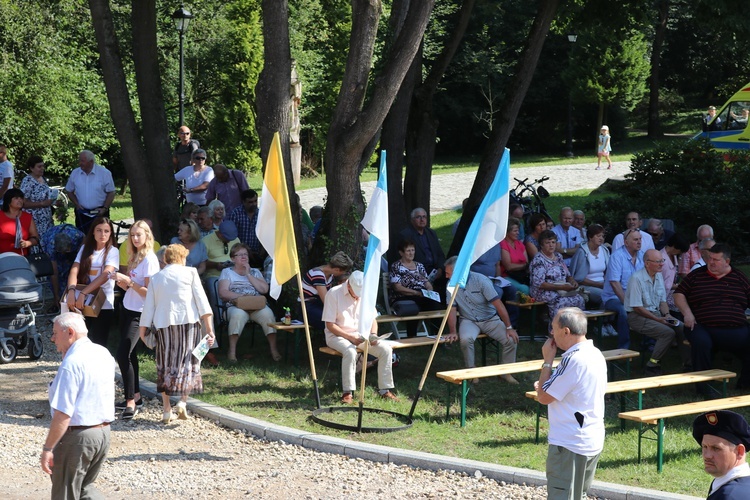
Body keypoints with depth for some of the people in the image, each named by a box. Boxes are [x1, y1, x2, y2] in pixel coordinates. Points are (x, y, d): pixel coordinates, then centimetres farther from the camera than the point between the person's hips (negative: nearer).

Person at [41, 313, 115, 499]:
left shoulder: (72, 363, -21)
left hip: (77, 436, -8)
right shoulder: (104, 354, 5)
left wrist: (47, 448, -19)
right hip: (104, 433, 8)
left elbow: (63, 414, -23)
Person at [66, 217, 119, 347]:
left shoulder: (112, 251, -1)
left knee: (98, 344, -1)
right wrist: (71, 291, -22)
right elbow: (74, 270, -1)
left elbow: (105, 275, -15)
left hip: (103, 305, -3)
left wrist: (83, 293, -25)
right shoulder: (85, 248, 10)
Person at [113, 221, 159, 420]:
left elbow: (148, 292, -17)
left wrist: (128, 281, -22)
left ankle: (131, 403, -11)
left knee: (123, 354, -15)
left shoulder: (150, 259, -13)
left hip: (138, 313, -9)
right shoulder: (134, 256, 12)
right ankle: (135, 396, 24)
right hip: (127, 309, 9)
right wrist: (121, 281, -4)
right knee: (128, 353, 13)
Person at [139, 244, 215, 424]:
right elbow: (201, 299, -2)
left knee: (165, 366, 9)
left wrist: (143, 330, 17)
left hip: (164, 325, 2)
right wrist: (208, 326, -4)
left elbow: (149, 306, 10)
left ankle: (167, 409, 8)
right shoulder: (190, 273, 5)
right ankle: (183, 401, -12)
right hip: (188, 321, -2)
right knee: (188, 362, 5)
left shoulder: (155, 278, 13)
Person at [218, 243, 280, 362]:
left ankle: (273, 349, -25)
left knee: (267, 313, -32)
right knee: (238, 314, -39)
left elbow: (264, 289, 6)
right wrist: (239, 296, -16)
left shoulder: (255, 272, 23)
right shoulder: (227, 272, 16)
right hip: (236, 306, -2)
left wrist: (248, 275, 3)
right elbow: (222, 293, 0)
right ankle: (232, 351, -32)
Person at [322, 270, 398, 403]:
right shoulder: (334, 294, -13)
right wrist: (351, 338, -22)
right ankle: (347, 392, -27)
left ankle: (385, 390, -11)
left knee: (386, 349, -18)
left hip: (360, 335, 5)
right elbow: (330, 325, -14)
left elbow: (372, 319, 11)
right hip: (337, 335, -5)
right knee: (350, 351, -38)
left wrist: (373, 335, -11)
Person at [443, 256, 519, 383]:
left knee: (511, 339, -22)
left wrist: (509, 328, -20)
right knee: (465, 339, -33)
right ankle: (471, 370, -10)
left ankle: (505, 371, 0)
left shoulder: (481, 280, -18)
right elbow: (452, 309, -4)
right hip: (469, 320, 1)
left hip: (490, 319, -1)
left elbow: (498, 304, -18)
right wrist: (453, 332, -16)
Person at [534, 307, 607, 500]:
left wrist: (547, 360, -8)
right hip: (592, 441, 9)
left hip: (569, 444, -9)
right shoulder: (596, 354, 8)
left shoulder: (574, 359, -22)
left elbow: (543, 397, -15)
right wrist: (547, 386, 13)